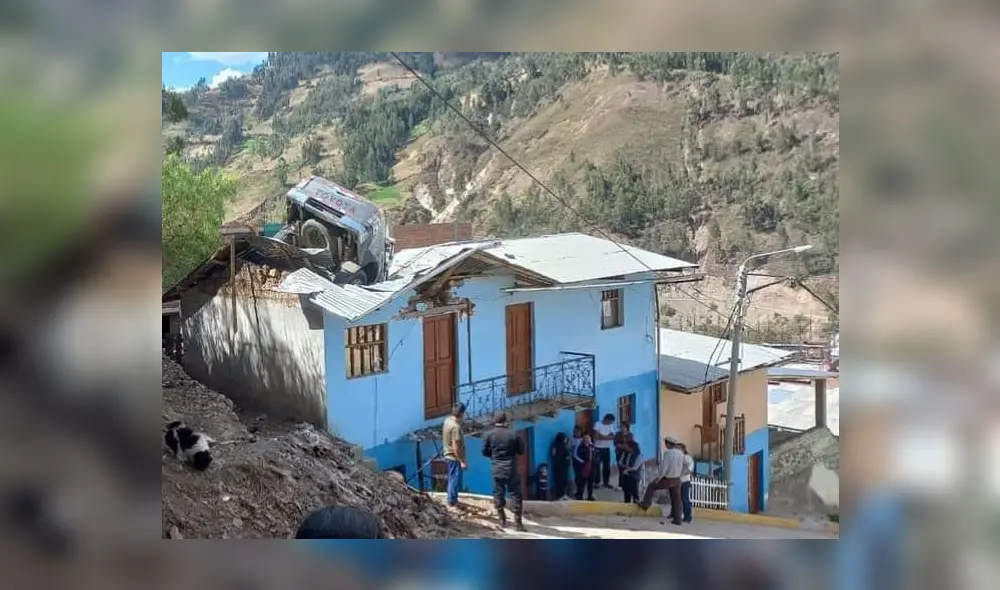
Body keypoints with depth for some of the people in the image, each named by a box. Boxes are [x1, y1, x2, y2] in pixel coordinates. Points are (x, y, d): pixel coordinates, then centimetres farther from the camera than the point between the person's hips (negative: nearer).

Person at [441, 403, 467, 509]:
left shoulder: (448, 420, 2)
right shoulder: (455, 427, -27)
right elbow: (455, 447, -26)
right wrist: (462, 461, -21)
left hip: (448, 456, 9)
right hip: (454, 458, -9)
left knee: (452, 480, 21)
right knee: (455, 480, 4)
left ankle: (452, 500, 33)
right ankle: (452, 502, 15)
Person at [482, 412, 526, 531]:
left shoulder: (489, 434, -4)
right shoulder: (513, 434, -7)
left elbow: (484, 452, 2)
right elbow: (521, 451, 1)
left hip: (496, 470, 2)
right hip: (511, 470, -2)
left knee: (498, 494, 13)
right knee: (515, 494, 4)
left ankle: (502, 520, 16)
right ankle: (517, 522, 2)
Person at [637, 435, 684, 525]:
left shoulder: (668, 453, -18)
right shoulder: (681, 453, 2)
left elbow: (664, 467, -20)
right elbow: (683, 468, 10)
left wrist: (658, 478, -10)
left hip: (667, 479, -6)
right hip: (677, 479, 6)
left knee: (651, 486, 16)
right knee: (676, 499, 10)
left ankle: (645, 503, 19)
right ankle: (677, 519, 13)